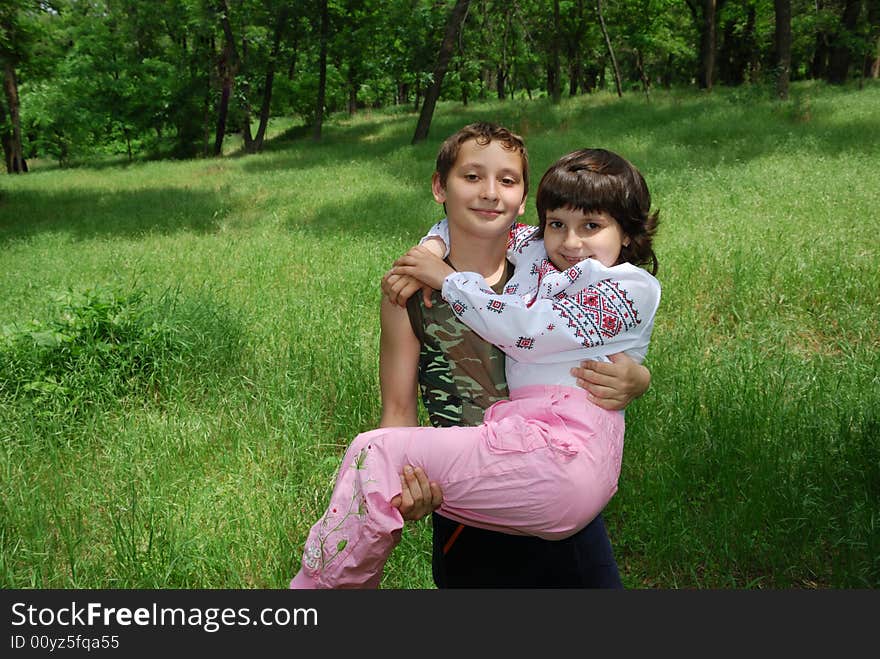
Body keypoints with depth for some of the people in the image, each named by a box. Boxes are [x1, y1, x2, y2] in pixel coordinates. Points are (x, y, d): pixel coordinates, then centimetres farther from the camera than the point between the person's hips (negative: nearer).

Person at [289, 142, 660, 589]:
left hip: (559, 449, -8)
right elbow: (469, 221, 32)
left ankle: (316, 581, 3)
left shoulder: (632, 289, -3)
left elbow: (529, 330, -11)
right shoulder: (536, 251, 18)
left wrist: (447, 279, -3)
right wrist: (431, 253, 11)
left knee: (378, 453, -12)